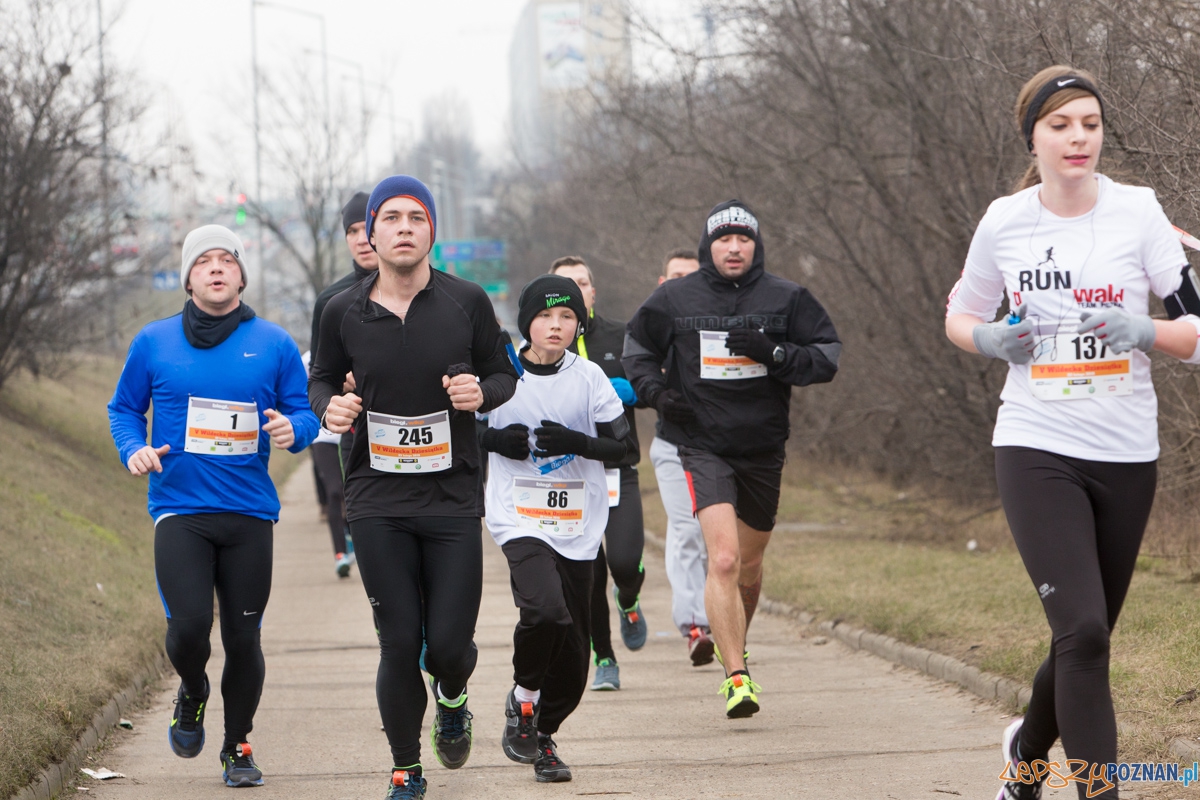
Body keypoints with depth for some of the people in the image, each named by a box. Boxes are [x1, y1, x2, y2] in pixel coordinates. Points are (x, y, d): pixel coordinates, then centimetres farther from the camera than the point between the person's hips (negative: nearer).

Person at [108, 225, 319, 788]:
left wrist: (292, 429, -14)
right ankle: (192, 694, 18)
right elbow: (124, 408, 15)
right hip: (180, 511, -1)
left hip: (249, 513, 1)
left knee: (243, 639, 3)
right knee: (188, 626, -16)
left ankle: (238, 747, 22)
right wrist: (134, 450, -4)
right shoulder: (154, 342, 5)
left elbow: (305, 413, 8)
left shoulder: (273, 344, 4)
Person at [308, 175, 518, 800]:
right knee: (399, 644, -3)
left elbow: (504, 375, 9)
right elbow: (322, 377, 16)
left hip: (452, 497, 0)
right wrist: (329, 406, -7)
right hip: (377, 501, 0)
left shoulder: (466, 302, -1)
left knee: (449, 643, -4)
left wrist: (481, 392, -13)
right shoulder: (344, 313, 0)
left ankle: (452, 699, 35)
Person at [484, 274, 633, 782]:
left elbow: (622, 446, 1)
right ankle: (522, 700, -2)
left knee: (573, 651, 5)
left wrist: (577, 442, -16)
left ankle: (542, 735, 27)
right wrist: (495, 440, -10)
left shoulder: (590, 379, 2)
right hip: (520, 520, -3)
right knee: (545, 611, -28)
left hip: (578, 527, 3)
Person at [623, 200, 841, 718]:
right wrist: (656, 391, -1)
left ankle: (734, 643, 46)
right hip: (702, 446, -3)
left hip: (763, 450, 3)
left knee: (749, 564, 18)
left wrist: (773, 352, -16)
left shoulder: (785, 299, 0)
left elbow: (827, 357, 0)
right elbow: (637, 346, 17)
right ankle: (737, 677, -21)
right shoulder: (674, 299, 0)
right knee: (723, 559, -20)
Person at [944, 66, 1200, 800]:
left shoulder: (1137, 212, -4)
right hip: (1037, 451, -1)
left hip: (1126, 456, 2)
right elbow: (960, 315, 16)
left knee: (1087, 640, 13)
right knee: (1083, 632, -18)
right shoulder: (1003, 222, -1)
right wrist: (991, 340, -7)